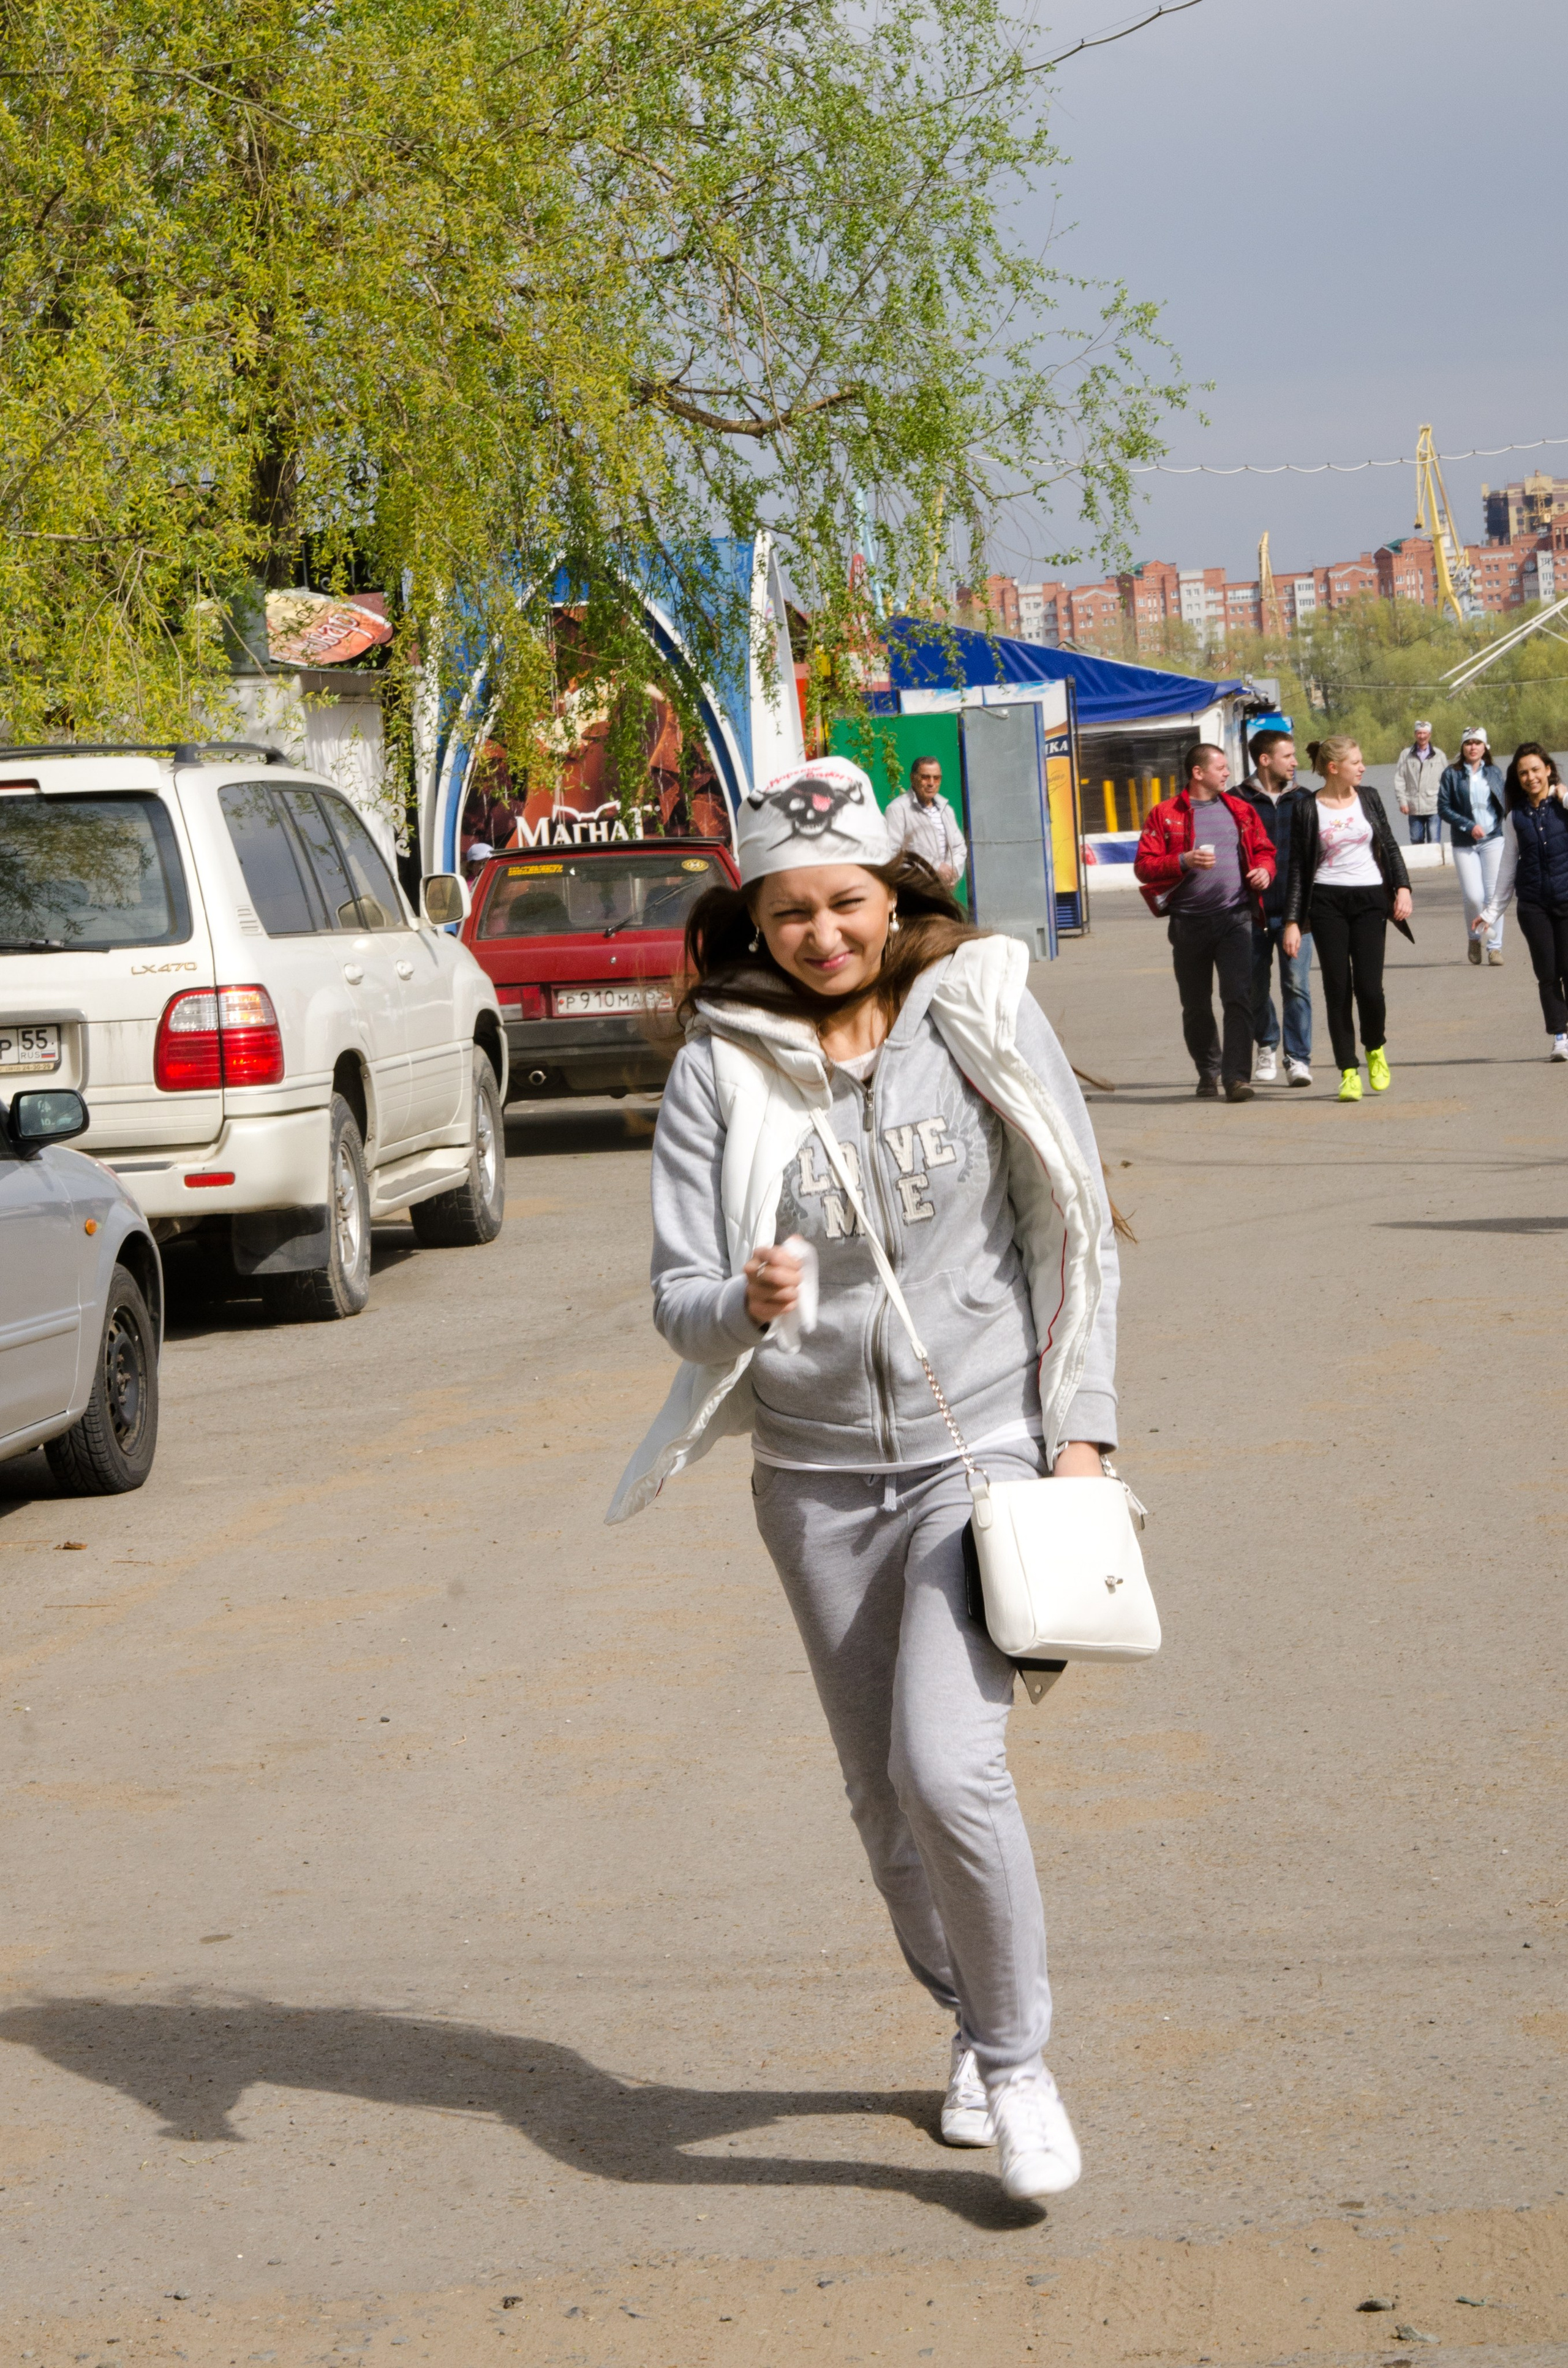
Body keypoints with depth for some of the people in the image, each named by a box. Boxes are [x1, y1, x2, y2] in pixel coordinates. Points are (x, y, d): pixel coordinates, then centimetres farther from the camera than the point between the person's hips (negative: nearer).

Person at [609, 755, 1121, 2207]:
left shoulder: (981, 1013, -4)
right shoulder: (720, 1065, -3)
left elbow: (1075, 1227, 1)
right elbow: (678, 1294, -5)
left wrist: (1081, 1429, -4)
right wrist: (744, 1304, -28)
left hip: (983, 1443, -3)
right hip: (815, 1471, 3)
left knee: (947, 1765, -18)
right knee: (884, 1795, 12)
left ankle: (1020, 2061, 1)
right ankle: (972, 2026, 37)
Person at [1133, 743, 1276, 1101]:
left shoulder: (1241, 811, 12)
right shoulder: (1165, 814, 4)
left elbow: (1264, 850, 20)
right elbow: (1143, 866, -2)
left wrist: (1264, 869, -2)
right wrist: (1184, 862, -16)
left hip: (1234, 918, 0)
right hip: (1189, 921, 0)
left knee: (1238, 997, -14)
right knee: (1196, 1006, 8)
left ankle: (1237, 1077, -16)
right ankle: (1208, 1074, 25)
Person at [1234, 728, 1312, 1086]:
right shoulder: (1239, 801, -1)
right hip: (1253, 909, -1)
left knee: (1296, 983, -7)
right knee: (1257, 984, 9)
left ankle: (1298, 1058, -2)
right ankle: (1267, 1047, 29)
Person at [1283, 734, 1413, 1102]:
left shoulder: (1369, 799, 9)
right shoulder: (1307, 809, 0)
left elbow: (1390, 846, 14)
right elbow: (1298, 868, 2)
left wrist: (1403, 887, -2)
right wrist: (1292, 921, -3)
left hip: (1370, 899, 2)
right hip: (1326, 902, -2)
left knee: (1369, 986, -9)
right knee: (1338, 989, -5)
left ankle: (1376, 1050, 19)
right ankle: (1349, 1072, 3)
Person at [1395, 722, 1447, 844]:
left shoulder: (1439, 755, 6)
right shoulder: (1406, 754, 5)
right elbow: (1399, 779, 3)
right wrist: (1402, 801, -4)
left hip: (1434, 808, -1)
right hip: (1414, 808, 1)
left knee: (1434, 843, -5)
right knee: (1416, 842, 9)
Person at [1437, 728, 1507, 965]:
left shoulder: (1493, 773, 8)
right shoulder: (1452, 775, 0)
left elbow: (1505, 803, 16)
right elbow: (1444, 809, -3)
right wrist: (1469, 826, -12)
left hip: (1493, 840, 2)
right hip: (1464, 844, -2)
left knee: (1494, 895, -3)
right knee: (1474, 896, -10)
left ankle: (1495, 948, 6)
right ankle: (1474, 938, 18)